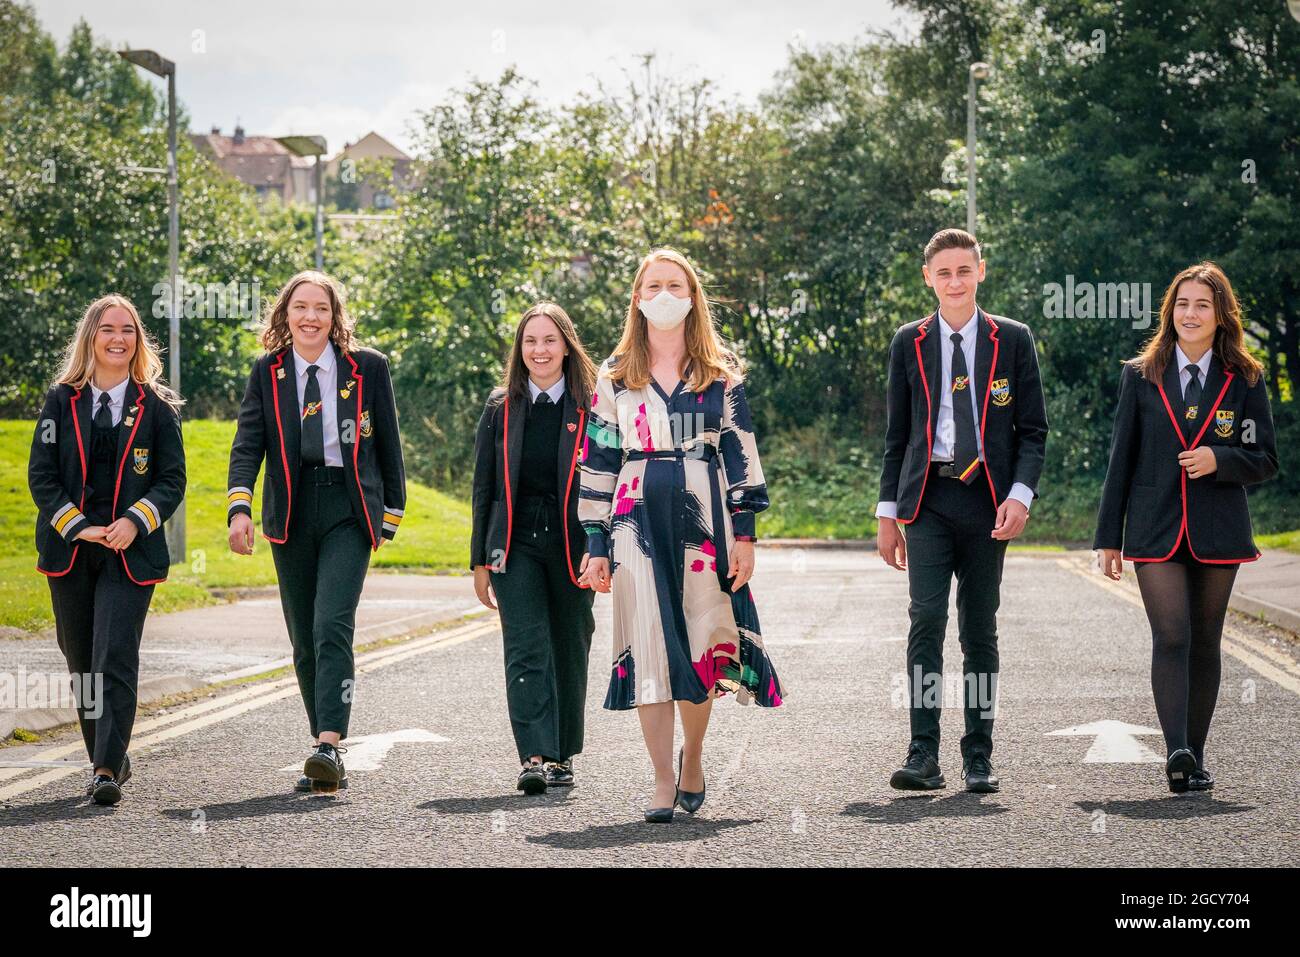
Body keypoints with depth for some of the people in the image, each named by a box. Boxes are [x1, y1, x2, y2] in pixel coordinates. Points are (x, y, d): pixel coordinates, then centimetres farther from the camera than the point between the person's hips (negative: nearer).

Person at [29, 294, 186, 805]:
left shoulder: (157, 406, 3)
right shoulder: (62, 401, 6)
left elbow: (173, 479, 2)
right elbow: (41, 475, 1)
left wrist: (135, 522, -14)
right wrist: (78, 527, -11)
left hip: (130, 552, -3)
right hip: (69, 551, 3)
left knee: (115, 660, -13)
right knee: (81, 662, 10)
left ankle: (107, 772, -15)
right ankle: (107, 758, 25)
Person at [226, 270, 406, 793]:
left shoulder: (368, 368, 2)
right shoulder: (267, 373, 6)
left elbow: (388, 443, 9)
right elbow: (248, 443, -3)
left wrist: (392, 512, 11)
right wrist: (239, 507, -18)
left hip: (348, 511, -3)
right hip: (291, 513, 3)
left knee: (332, 626, -19)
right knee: (304, 639, 6)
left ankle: (328, 746, -25)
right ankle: (326, 755, 15)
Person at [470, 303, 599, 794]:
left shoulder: (590, 409, 1)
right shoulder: (500, 408, 8)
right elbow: (484, 488, 10)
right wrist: (481, 560, 7)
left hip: (572, 547, -1)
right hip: (516, 545, 1)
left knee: (569, 651, 8)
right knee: (526, 649, -11)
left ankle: (561, 758, 21)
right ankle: (534, 758, -17)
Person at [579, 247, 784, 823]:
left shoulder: (722, 373, 9)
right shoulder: (614, 377, 10)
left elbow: (741, 453, 6)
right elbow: (597, 463, 9)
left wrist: (744, 532, -1)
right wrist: (597, 546, 4)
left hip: (705, 521, 0)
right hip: (639, 522, 0)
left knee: (704, 642, 0)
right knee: (648, 645, -6)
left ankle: (692, 756, 22)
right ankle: (663, 781, -4)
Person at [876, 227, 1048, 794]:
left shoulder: (1013, 340, 6)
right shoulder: (909, 343, 9)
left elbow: (1033, 428, 5)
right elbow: (896, 433, 12)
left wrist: (1020, 494, -10)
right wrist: (888, 511, 7)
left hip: (987, 498, 0)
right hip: (928, 499, 0)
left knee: (980, 630, 4)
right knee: (926, 620, -11)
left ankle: (979, 758, 11)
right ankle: (923, 756, -12)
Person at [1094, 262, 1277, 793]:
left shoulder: (1244, 380, 5)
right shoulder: (1140, 376, 5)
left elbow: (1265, 461, 7)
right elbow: (1121, 460, 6)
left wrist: (1219, 460, -14)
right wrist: (1108, 537, 3)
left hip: (1217, 530, 1)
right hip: (1155, 529, -1)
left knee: (1204, 642, 6)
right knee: (1171, 637, -14)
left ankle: (1194, 758, 14)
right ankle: (1177, 752, -23)